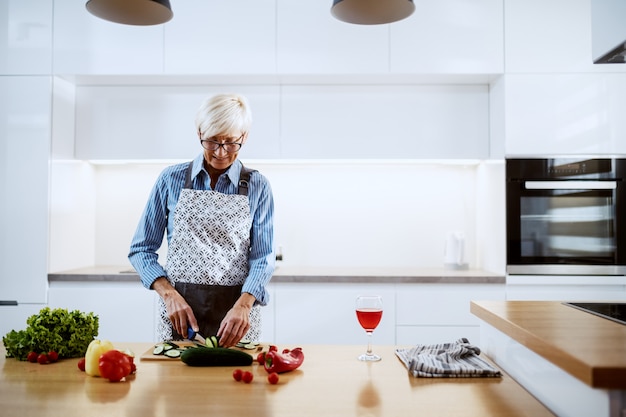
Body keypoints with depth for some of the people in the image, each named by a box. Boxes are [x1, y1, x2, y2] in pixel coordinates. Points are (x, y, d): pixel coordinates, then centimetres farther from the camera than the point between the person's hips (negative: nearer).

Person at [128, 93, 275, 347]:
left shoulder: (257, 187, -2)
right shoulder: (171, 179, 0)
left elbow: (263, 257, -5)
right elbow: (141, 249, 3)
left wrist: (243, 305, -22)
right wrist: (169, 295, -13)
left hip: (237, 310, 0)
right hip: (178, 307, 1)